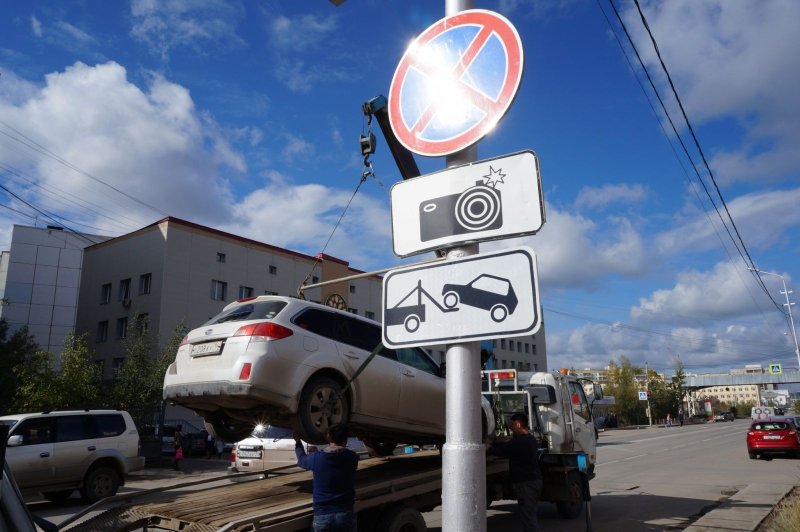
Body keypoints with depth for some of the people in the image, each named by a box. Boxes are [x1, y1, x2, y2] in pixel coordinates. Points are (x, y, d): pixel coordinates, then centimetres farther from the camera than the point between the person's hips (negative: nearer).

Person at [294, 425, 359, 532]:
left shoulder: (316, 457, -6)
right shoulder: (352, 457, -5)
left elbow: (302, 459, 18)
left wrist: (298, 442, 36)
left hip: (322, 516, 0)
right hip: (345, 515, 0)